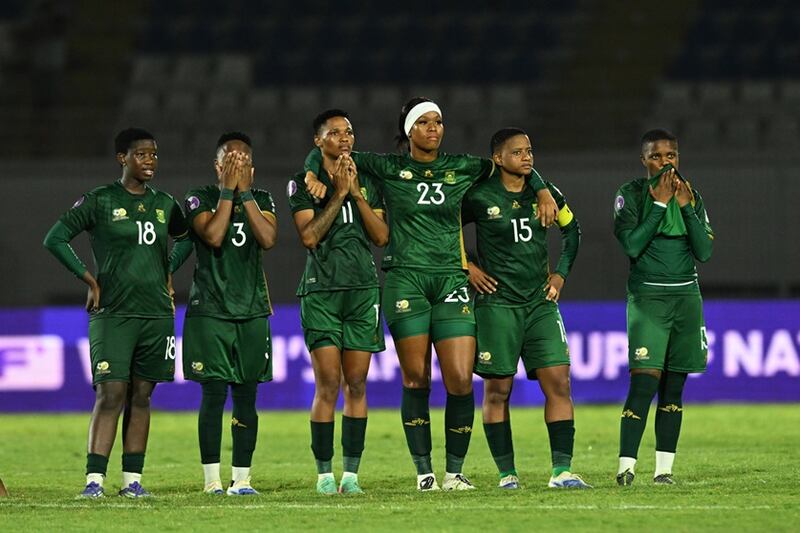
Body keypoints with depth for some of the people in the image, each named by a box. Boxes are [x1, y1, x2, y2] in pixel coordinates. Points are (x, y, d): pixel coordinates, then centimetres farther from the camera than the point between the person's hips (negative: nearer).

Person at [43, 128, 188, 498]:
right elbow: (55, 239, -4)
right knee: (110, 394, -12)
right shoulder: (99, 201, -2)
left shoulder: (164, 204, 11)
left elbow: (187, 238, 30)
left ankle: (132, 479, 9)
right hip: (112, 313, -5)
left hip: (156, 313, 5)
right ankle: (94, 479, -13)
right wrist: (90, 280, -8)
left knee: (141, 397, 5)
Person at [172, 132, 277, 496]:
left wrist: (245, 192, -8)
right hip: (210, 310, -3)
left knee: (246, 397, 2)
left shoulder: (261, 200, 10)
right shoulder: (200, 199, 1)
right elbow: (213, 236, -17)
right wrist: (227, 190, -11)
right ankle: (211, 479, -2)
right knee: (214, 394, -6)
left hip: (252, 311, 3)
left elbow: (268, 239, -9)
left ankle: (241, 478, 6)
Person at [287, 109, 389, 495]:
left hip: (363, 289, 3)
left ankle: (351, 473, 4)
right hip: (322, 291, -3)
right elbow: (309, 236, -9)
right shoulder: (304, 184, 3)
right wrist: (339, 194, -10)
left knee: (357, 384, 2)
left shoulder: (367, 182, 13)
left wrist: (357, 193, -4)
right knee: (328, 384, -8)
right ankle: (324, 474, -4)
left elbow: (381, 236, 5)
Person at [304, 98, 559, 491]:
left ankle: (455, 471, 3)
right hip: (406, 279, -2)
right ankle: (424, 472, 6)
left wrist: (543, 193, 13)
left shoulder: (461, 169, 12)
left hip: (451, 281, 2)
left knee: (461, 381, -8)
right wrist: (314, 175, -7)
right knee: (416, 379, -2)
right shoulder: (388, 169, 6)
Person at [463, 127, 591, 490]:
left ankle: (561, 471, -8)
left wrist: (561, 272, 15)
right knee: (497, 390, 1)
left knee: (558, 383, -7)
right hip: (497, 304, -4)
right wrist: (467, 267, -3)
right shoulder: (479, 197, -7)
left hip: (541, 302, 4)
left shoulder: (545, 193, 6)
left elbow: (571, 229, 23)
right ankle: (507, 473, 9)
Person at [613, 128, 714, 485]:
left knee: (674, 387, 3)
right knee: (644, 381, -16)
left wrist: (685, 207, -7)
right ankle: (626, 466, -18)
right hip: (647, 297, -4)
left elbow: (704, 252, 1)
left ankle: (664, 468, 6)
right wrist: (659, 203, -13)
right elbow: (632, 245, -13)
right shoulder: (630, 195, -1)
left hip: (686, 297, 4)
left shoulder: (692, 197, 10)